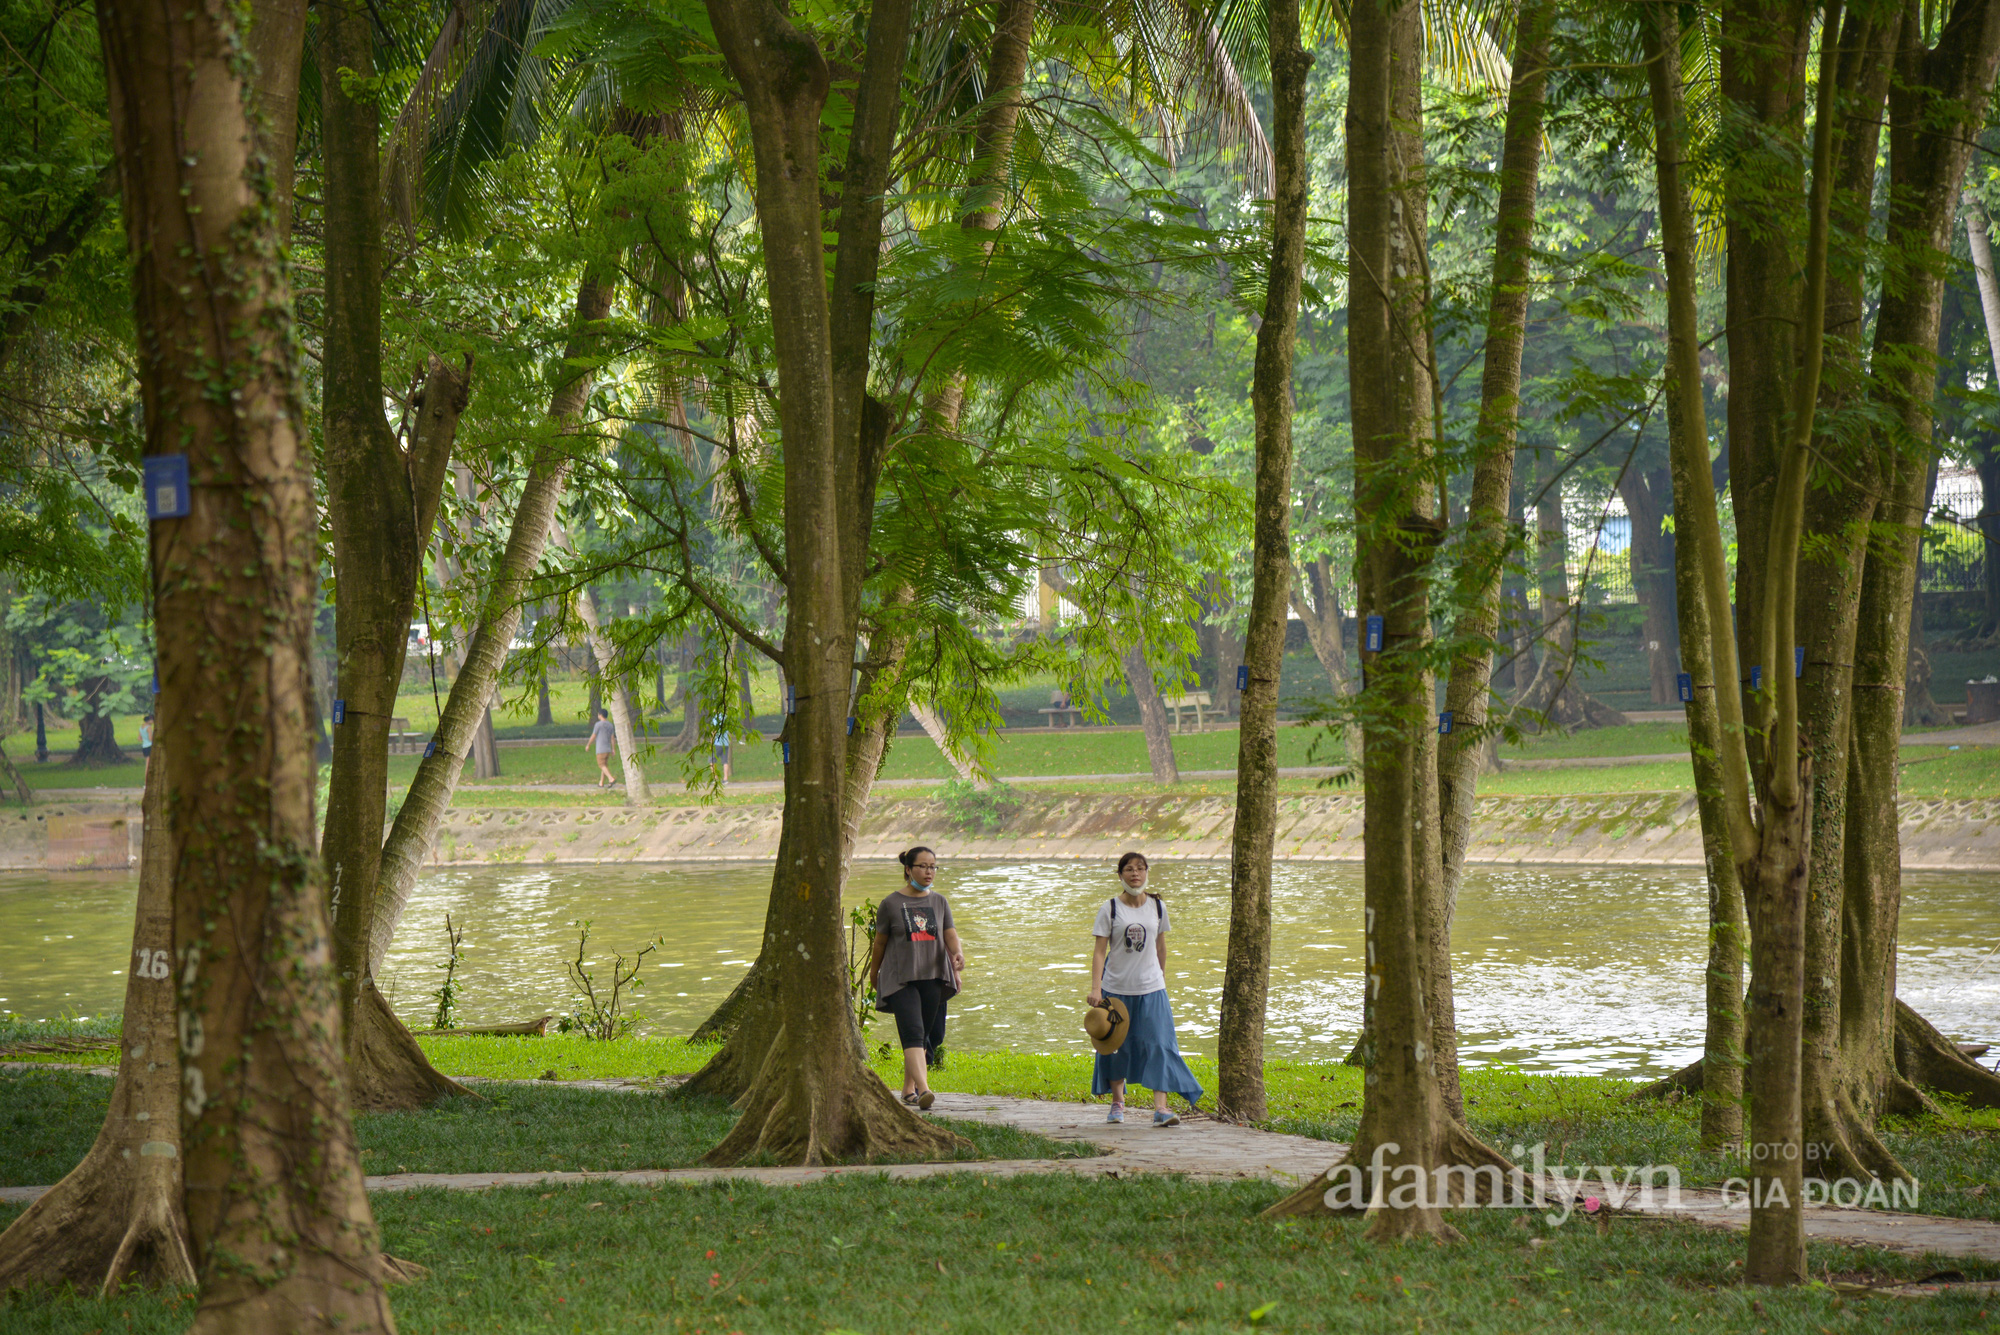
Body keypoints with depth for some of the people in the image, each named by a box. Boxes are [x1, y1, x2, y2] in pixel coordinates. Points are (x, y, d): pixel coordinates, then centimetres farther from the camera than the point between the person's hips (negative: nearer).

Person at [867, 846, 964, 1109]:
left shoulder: (939, 902, 11)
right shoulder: (891, 904, 1)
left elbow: (951, 935, 4)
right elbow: (879, 942, 10)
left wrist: (958, 953, -18)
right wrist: (874, 973, 19)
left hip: (933, 978, 4)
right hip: (900, 979, -4)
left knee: (927, 1037, 7)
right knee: (912, 1033, -19)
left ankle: (908, 1087, 25)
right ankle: (923, 1089, -32)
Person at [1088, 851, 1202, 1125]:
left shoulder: (1157, 906, 4)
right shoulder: (1110, 909, -4)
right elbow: (1099, 951, -6)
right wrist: (1095, 988, -14)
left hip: (1151, 989, 1)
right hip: (1116, 987, -1)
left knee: (1158, 1045, -9)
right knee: (1116, 1046, 7)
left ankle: (1160, 1108, -13)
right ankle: (1118, 1103, 25)